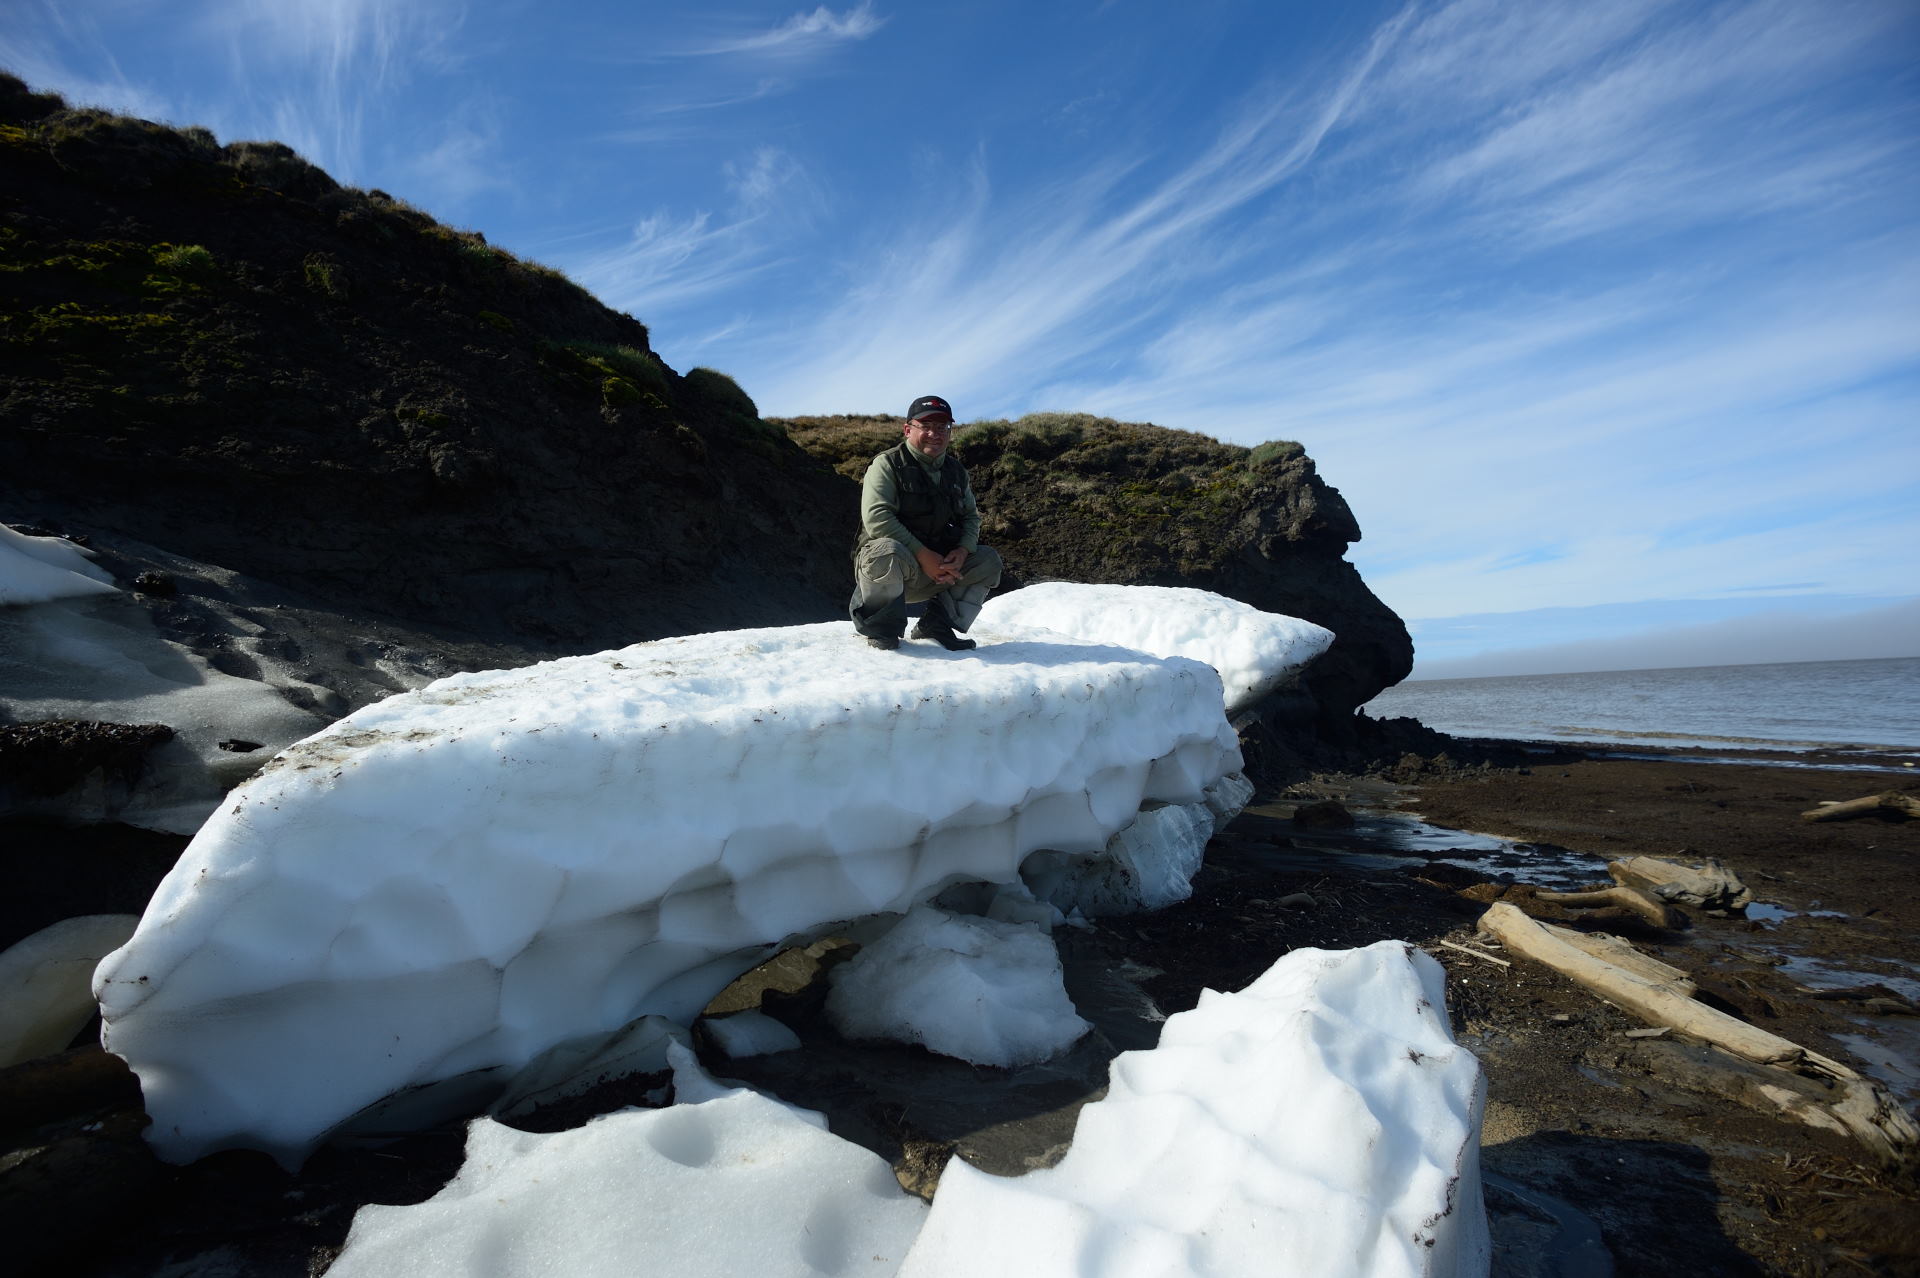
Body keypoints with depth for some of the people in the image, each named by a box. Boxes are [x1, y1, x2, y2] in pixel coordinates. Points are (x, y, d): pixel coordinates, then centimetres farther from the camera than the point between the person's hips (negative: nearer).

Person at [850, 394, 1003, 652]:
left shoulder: (956, 472, 11)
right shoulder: (888, 464, -9)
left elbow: (971, 517, 12)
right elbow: (876, 517, -21)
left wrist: (963, 551, -11)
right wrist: (922, 554, -25)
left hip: (938, 566, 6)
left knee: (988, 560, -4)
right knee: (888, 552, -39)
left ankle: (937, 625, 0)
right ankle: (880, 626, -13)